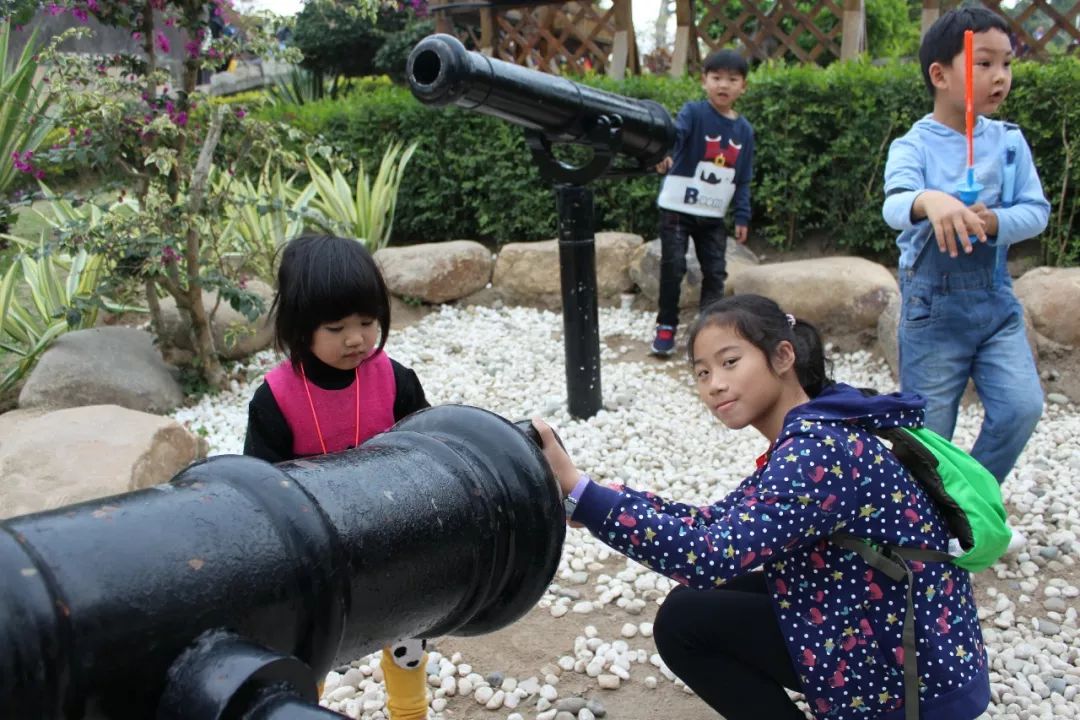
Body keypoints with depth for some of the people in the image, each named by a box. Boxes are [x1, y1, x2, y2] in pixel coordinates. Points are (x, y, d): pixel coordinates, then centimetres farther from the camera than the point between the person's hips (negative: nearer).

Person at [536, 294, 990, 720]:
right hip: (889, 629, 9)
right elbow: (719, 526, 8)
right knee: (716, 596, 11)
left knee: (684, 621, -8)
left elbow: (711, 557, -35)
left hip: (912, 676, -9)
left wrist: (577, 493, -35)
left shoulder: (819, 450, -25)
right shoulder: (813, 432, 5)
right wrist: (603, 500, -5)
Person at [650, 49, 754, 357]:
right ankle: (666, 327, 11)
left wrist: (742, 217, 4)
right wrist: (663, 153, -53)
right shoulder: (694, 112, -10)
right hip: (677, 208, -4)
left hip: (713, 215, 4)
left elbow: (742, 179, 9)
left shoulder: (744, 130, 4)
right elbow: (674, 133, -32)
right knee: (672, 268, -3)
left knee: (716, 273, 5)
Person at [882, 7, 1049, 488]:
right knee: (927, 432, 6)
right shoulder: (914, 146, -10)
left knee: (1022, 406, -8)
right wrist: (929, 201, -53)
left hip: (995, 298, 4)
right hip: (933, 305, -3)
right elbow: (894, 205, -29)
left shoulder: (1009, 141, 3)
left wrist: (994, 222, -22)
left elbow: (1037, 210, 0)